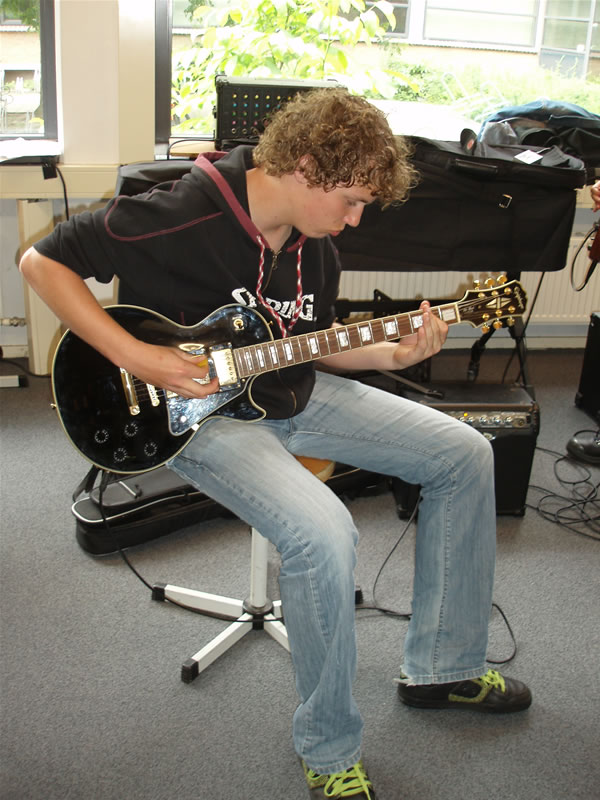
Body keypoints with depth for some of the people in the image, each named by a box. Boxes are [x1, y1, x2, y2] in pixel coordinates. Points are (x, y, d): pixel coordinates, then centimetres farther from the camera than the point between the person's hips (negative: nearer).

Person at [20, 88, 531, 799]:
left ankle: (442, 667, 15)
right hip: (200, 409, -8)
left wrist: (391, 353, -4)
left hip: (290, 393, 8)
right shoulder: (182, 216, -22)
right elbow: (44, 262, -16)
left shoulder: (314, 240, 3)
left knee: (466, 455, 3)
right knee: (324, 534, -34)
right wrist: (136, 358, -24)